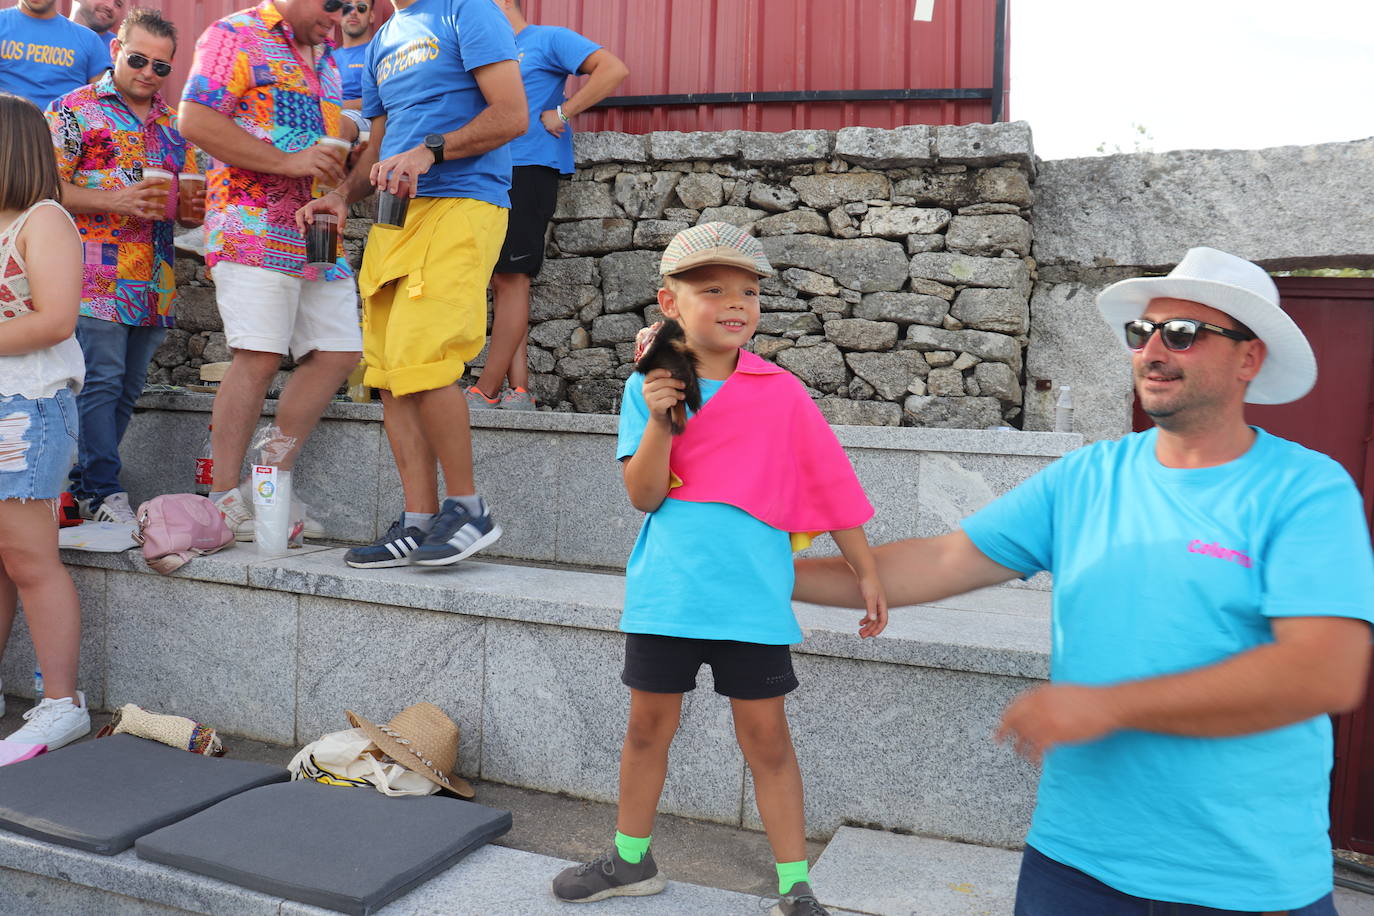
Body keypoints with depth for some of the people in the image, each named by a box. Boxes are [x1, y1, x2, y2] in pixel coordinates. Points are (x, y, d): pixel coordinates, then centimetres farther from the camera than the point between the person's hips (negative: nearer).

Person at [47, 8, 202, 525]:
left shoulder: (174, 124, 19)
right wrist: (113, 201, -18)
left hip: (154, 283, 6)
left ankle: (87, 484, 17)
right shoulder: (74, 110, 2)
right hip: (97, 276, -6)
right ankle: (102, 492, -3)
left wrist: (192, 210, 0)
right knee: (100, 380, -9)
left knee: (127, 387, 7)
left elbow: (191, 202, 23)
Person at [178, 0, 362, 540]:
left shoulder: (323, 54, 24)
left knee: (338, 353, 1)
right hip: (255, 228, -8)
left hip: (319, 235, 8)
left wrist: (342, 135, 11)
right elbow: (196, 121, -12)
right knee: (259, 355, -13)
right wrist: (288, 162, -17)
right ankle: (224, 498, -4)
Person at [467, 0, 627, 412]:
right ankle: (518, 391, 1)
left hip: (529, 168, -8)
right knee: (502, 281, 1)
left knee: (511, 277, -9)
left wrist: (562, 113, -12)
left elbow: (614, 69, -9)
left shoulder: (548, 39, 3)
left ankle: (487, 391, -8)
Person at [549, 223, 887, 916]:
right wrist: (659, 420, -21)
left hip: (752, 595, -1)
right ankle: (631, 860, 36)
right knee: (648, 726, 15)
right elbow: (644, 496, -7)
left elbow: (831, 486, 3)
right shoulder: (648, 388, 0)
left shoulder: (781, 393, -3)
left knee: (765, 736, 6)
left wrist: (866, 572, 5)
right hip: (665, 591, 2)